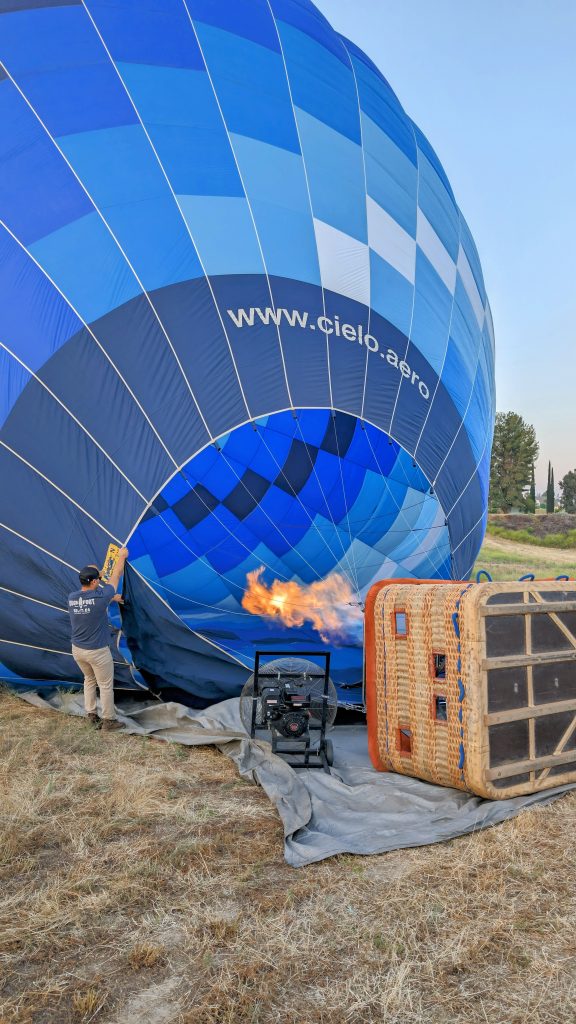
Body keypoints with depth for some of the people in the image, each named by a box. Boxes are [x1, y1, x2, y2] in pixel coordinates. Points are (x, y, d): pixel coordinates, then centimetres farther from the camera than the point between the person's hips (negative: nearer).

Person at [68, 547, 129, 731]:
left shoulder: (72, 598, -6)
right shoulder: (100, 597, -22)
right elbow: (115, 577, -7)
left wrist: (112, 598, 29)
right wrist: (122, 556, 8)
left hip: (77, 649, 6)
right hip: (98, 652, -6)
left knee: (89, 680, 26)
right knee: (106, 685, 11)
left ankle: (91, 715, 32)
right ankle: (108, 720, 21)